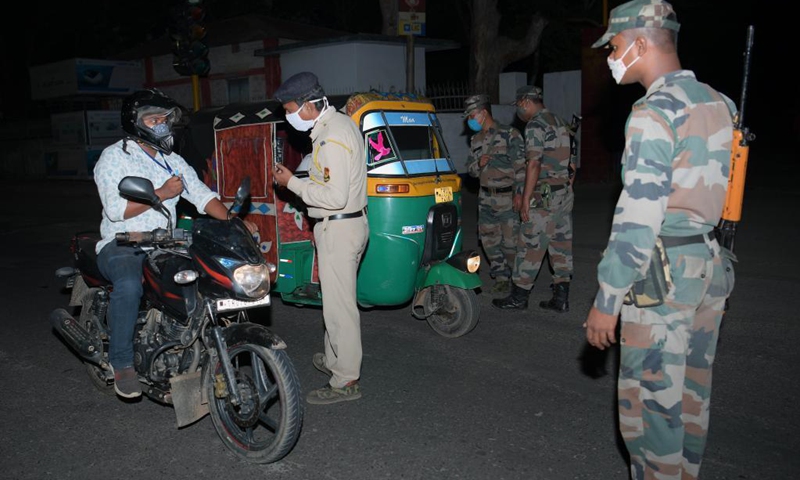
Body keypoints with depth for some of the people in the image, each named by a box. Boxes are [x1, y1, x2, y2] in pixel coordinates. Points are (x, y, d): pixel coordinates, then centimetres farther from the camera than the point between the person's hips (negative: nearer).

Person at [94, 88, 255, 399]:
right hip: (121, 245, -5)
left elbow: (202, 195, 3)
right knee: (129, 285, -36)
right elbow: (116, 209, -14)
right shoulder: (113, 157, -2)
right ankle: (121, 362, -16)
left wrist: (231, 219, -14)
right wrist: (163, 193, -16)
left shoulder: (173, 161, 15)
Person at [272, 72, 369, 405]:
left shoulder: (331, 137, -21)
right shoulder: (341, 122, 12)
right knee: (338, 299, 21)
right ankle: (334, 359, 36)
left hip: (338, 228, -11)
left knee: (339, 305, -3)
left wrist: (292, 183, -16)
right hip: (352, 221, 11)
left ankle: (346, 381, 7)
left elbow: (335, 197, -26)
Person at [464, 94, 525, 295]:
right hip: (486, 198, 6)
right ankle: (501, 276, 20)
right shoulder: (476, 140, 14)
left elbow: (520, 165, -9)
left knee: (510, 240, -4)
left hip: (507, 198, -6)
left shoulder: (509, 135, -6)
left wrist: (519, 193, -15)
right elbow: (470, 169, 18)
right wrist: (479, 163, -5)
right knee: (489, 239, 6)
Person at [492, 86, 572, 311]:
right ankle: (561, 298, 14)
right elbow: (564, 160, 17)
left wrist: (525, 199, -17)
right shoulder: (559, 122, 16)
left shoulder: (535, 125, -11)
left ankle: (519, 296, 9)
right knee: (562, 245, 9)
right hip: (565, 193, 9)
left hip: (544, 196, -9)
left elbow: (534, 164, -18)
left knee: (530, 246, 0)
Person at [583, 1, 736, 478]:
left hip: (665, 271, -9)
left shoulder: (655, 112, -16)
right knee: (692, 390, 19)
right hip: (711, 264, 9)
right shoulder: (719, 103, 11)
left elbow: (638, 216, -21)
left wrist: (607, 300, -18)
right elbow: (724, 192, 16)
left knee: (650, 397, 2)